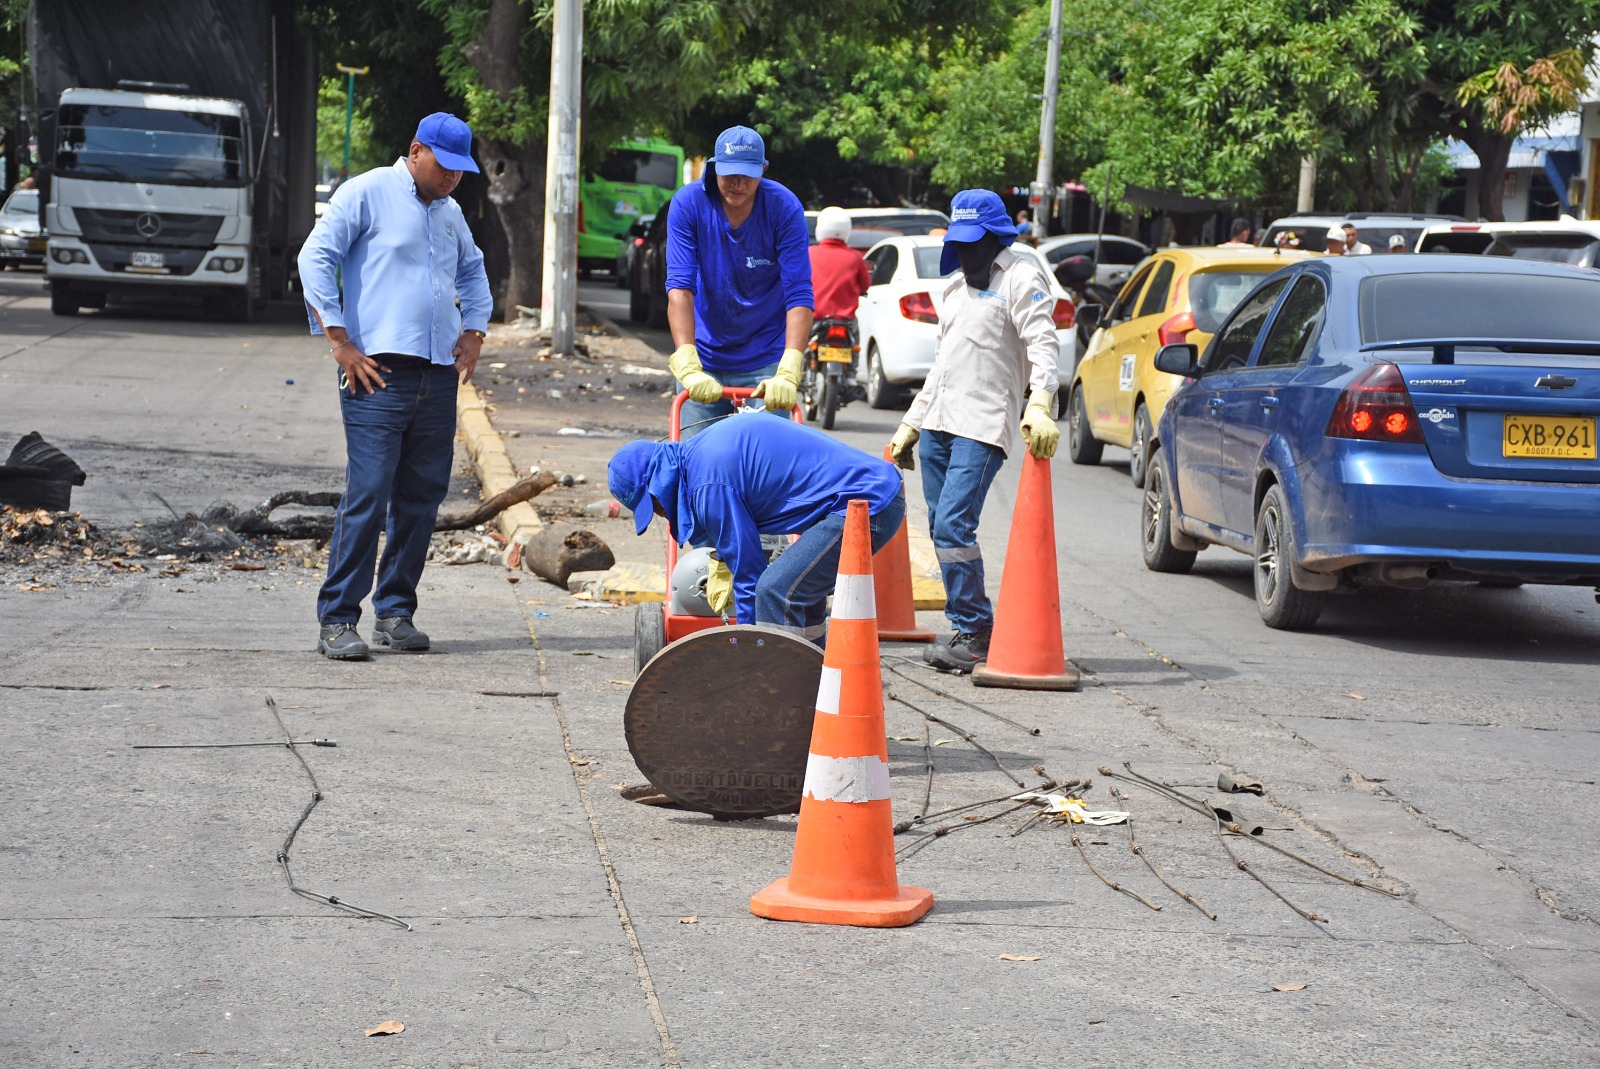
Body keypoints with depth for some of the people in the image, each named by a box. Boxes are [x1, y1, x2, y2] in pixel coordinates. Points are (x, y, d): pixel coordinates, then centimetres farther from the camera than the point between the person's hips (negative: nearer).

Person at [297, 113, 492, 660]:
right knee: (367, 496, -11)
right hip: (379, 373, -7)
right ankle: (337, 619, -7)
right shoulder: (367, 193, -1)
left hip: (439, 378, 7)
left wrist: (474, 331, 20)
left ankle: (395, 611, 14)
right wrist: (340, 344, -11)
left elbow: (473, 271, 37)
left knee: (422, 497, 6)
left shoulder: (450, 213, 20)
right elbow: (315, 260, -7)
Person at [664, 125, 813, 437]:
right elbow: (679, 286, -19)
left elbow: (799, 294, -20)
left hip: (765, 361, -1)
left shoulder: (785, 208, -13)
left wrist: (788, 373, -35)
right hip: (704, 359, 1)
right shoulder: (688, 204, -11)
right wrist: (688, 366, -33)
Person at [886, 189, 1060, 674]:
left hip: (984, 425, -8)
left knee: (953, 526, -18)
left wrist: (1039, 407, -32)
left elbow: (1043, 345, -16)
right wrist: (910, 424, 26)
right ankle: (971, 632, 11)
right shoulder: (957, 284, 23)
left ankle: (975, 633, -12)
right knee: (943, 530, 5)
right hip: (938, 423, 8)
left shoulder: (1020, 278, -2)